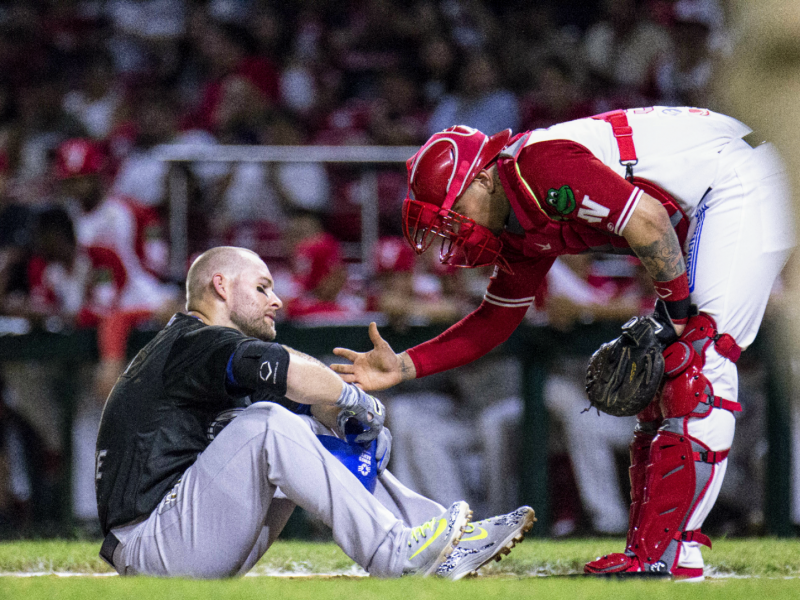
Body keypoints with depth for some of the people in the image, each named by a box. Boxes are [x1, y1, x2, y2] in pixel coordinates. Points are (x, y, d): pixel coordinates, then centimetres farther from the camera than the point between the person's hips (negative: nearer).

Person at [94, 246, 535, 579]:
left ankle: (449, 547, 3)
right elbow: (291, 371, -29)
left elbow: (311, 398, 20)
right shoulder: (196, 343, -9)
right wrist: (360, 402, -13)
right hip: (153, 542, -10)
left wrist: (352, 419, 0)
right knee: (268, 423, -24)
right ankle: (392, 554, -27)